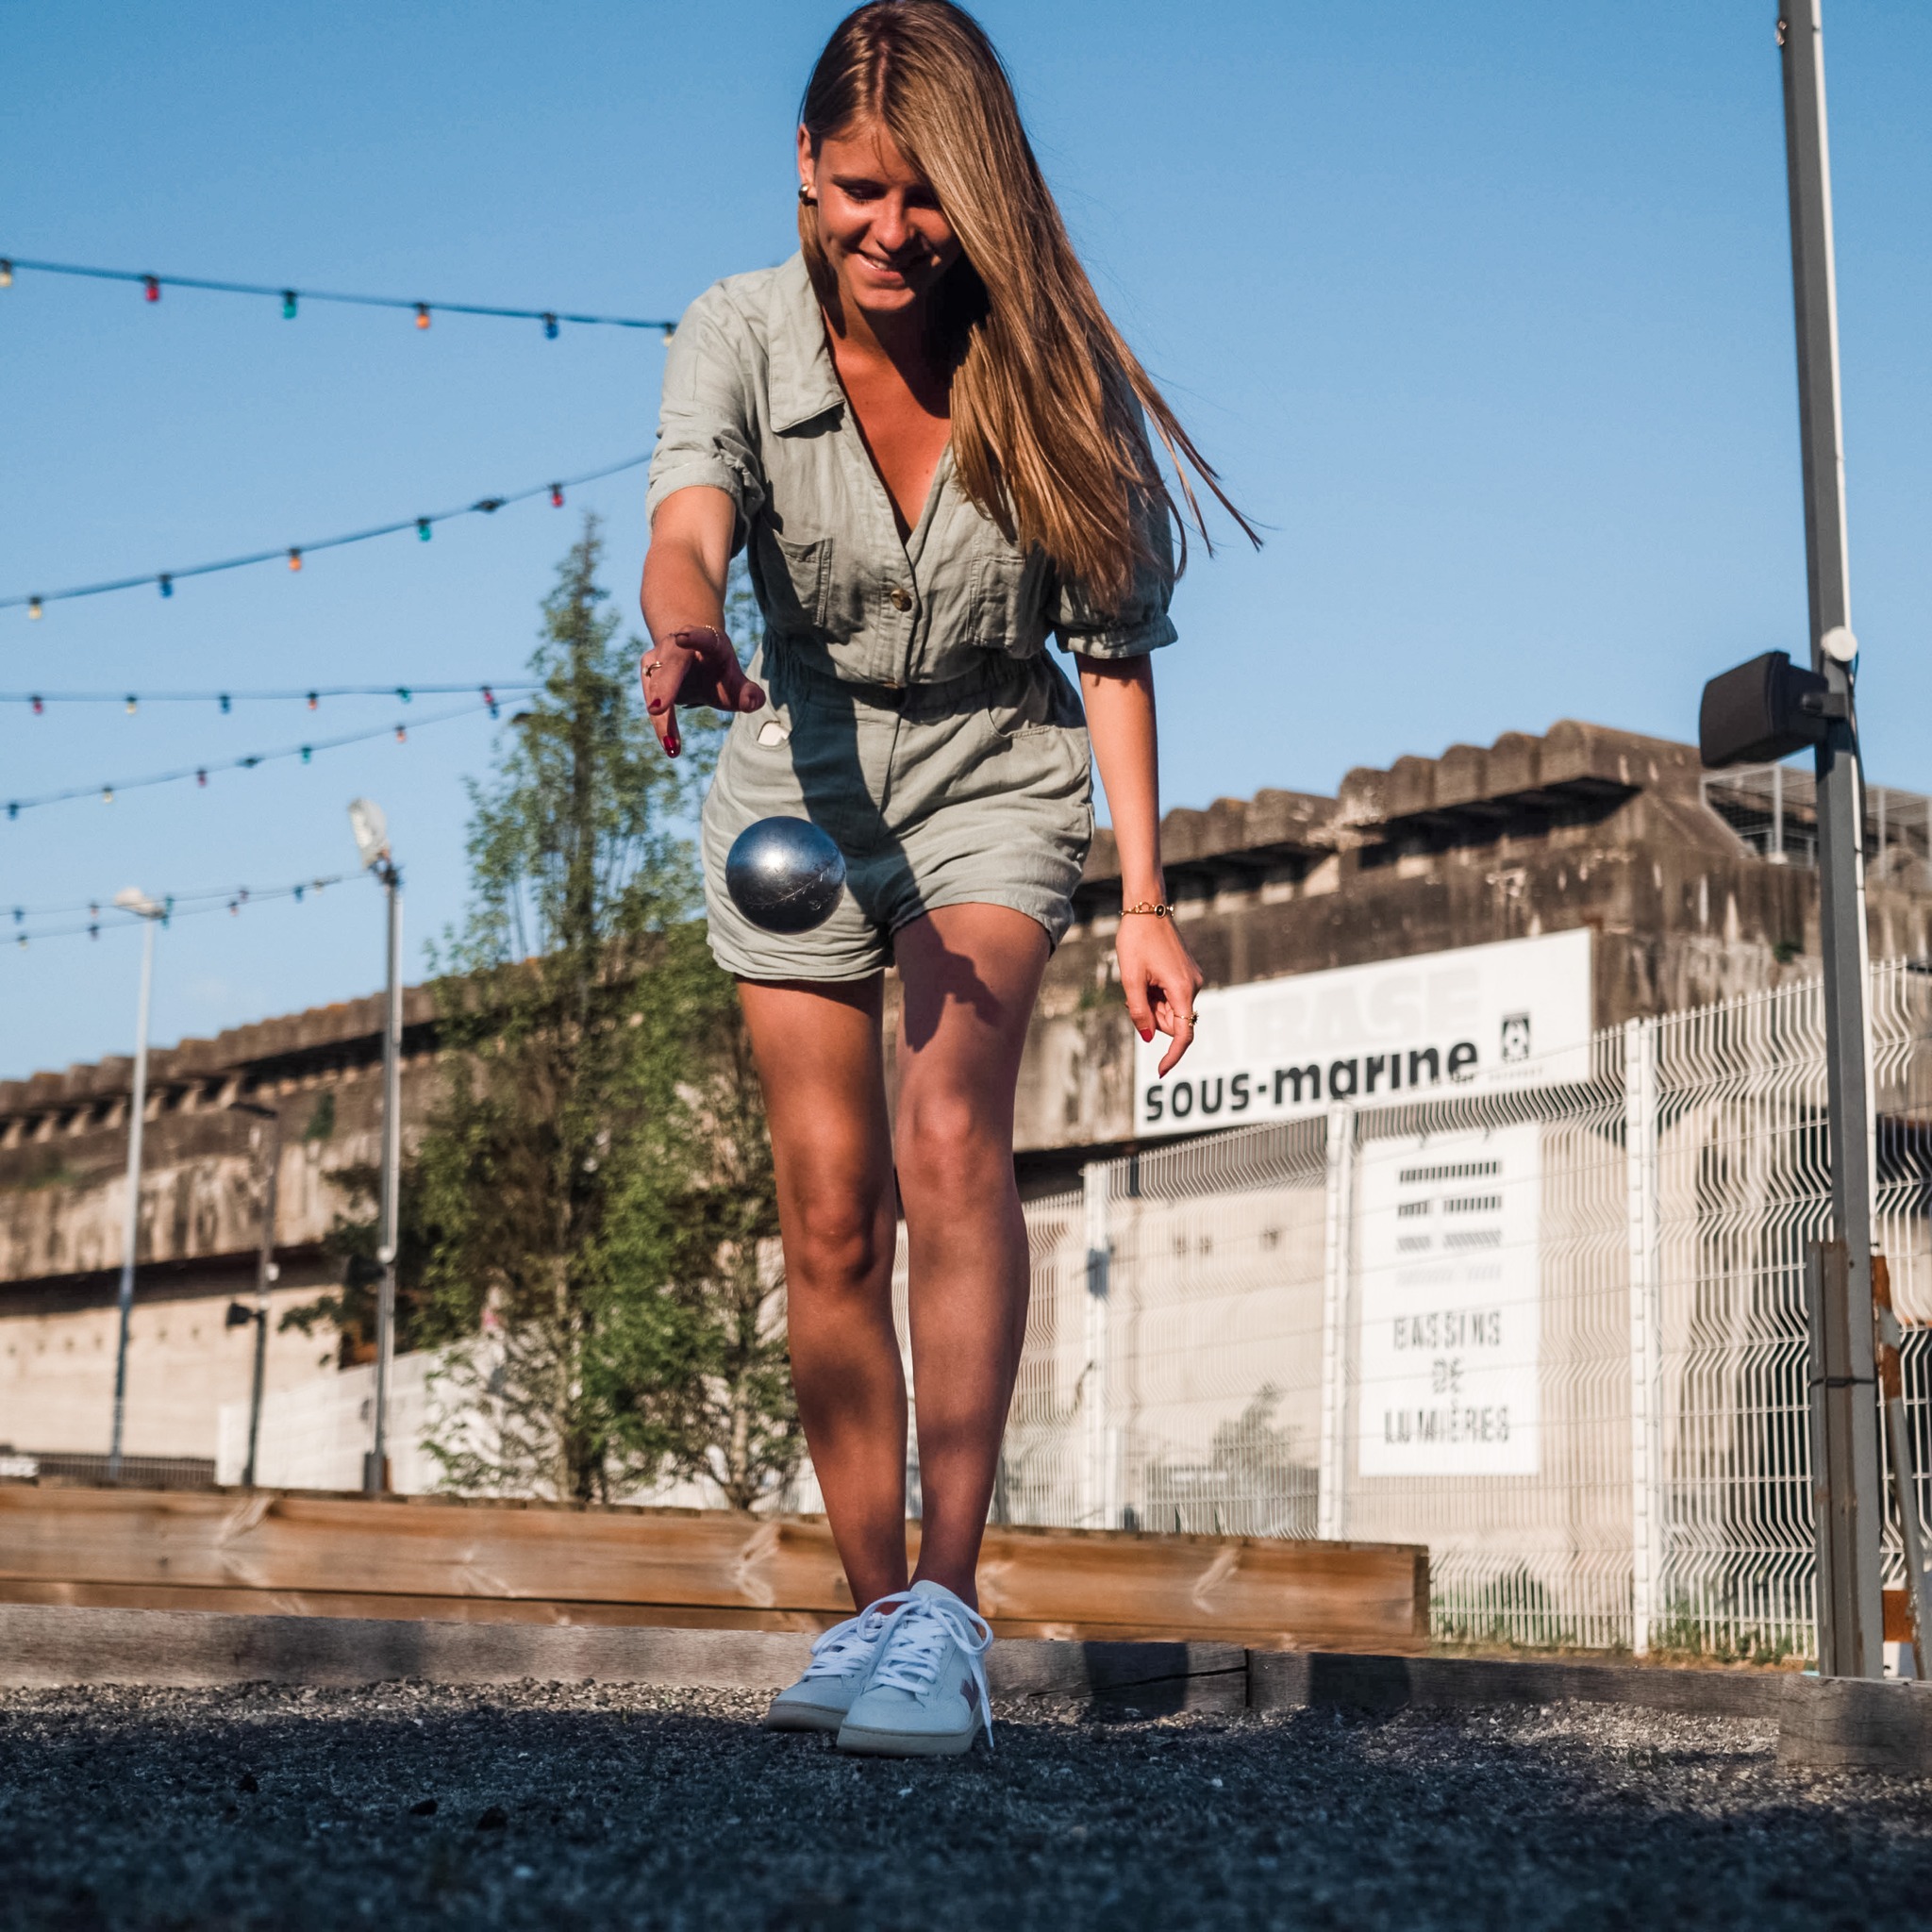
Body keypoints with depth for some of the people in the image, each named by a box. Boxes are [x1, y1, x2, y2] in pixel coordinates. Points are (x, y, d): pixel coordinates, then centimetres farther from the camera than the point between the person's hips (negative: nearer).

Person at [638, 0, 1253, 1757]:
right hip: (800, 775, 2)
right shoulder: (740, 334, -14)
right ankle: (876, 1610, 13)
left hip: (994, 772, -2)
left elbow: (1112, 643, -8)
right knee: (828, 1218, 1)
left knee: (950, 1135, -26)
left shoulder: (1048, 365, -14)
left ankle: (948, 1607, -25)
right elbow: (689, 521, -34)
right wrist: (685, 633, -58)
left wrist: (1144, 898, -13)